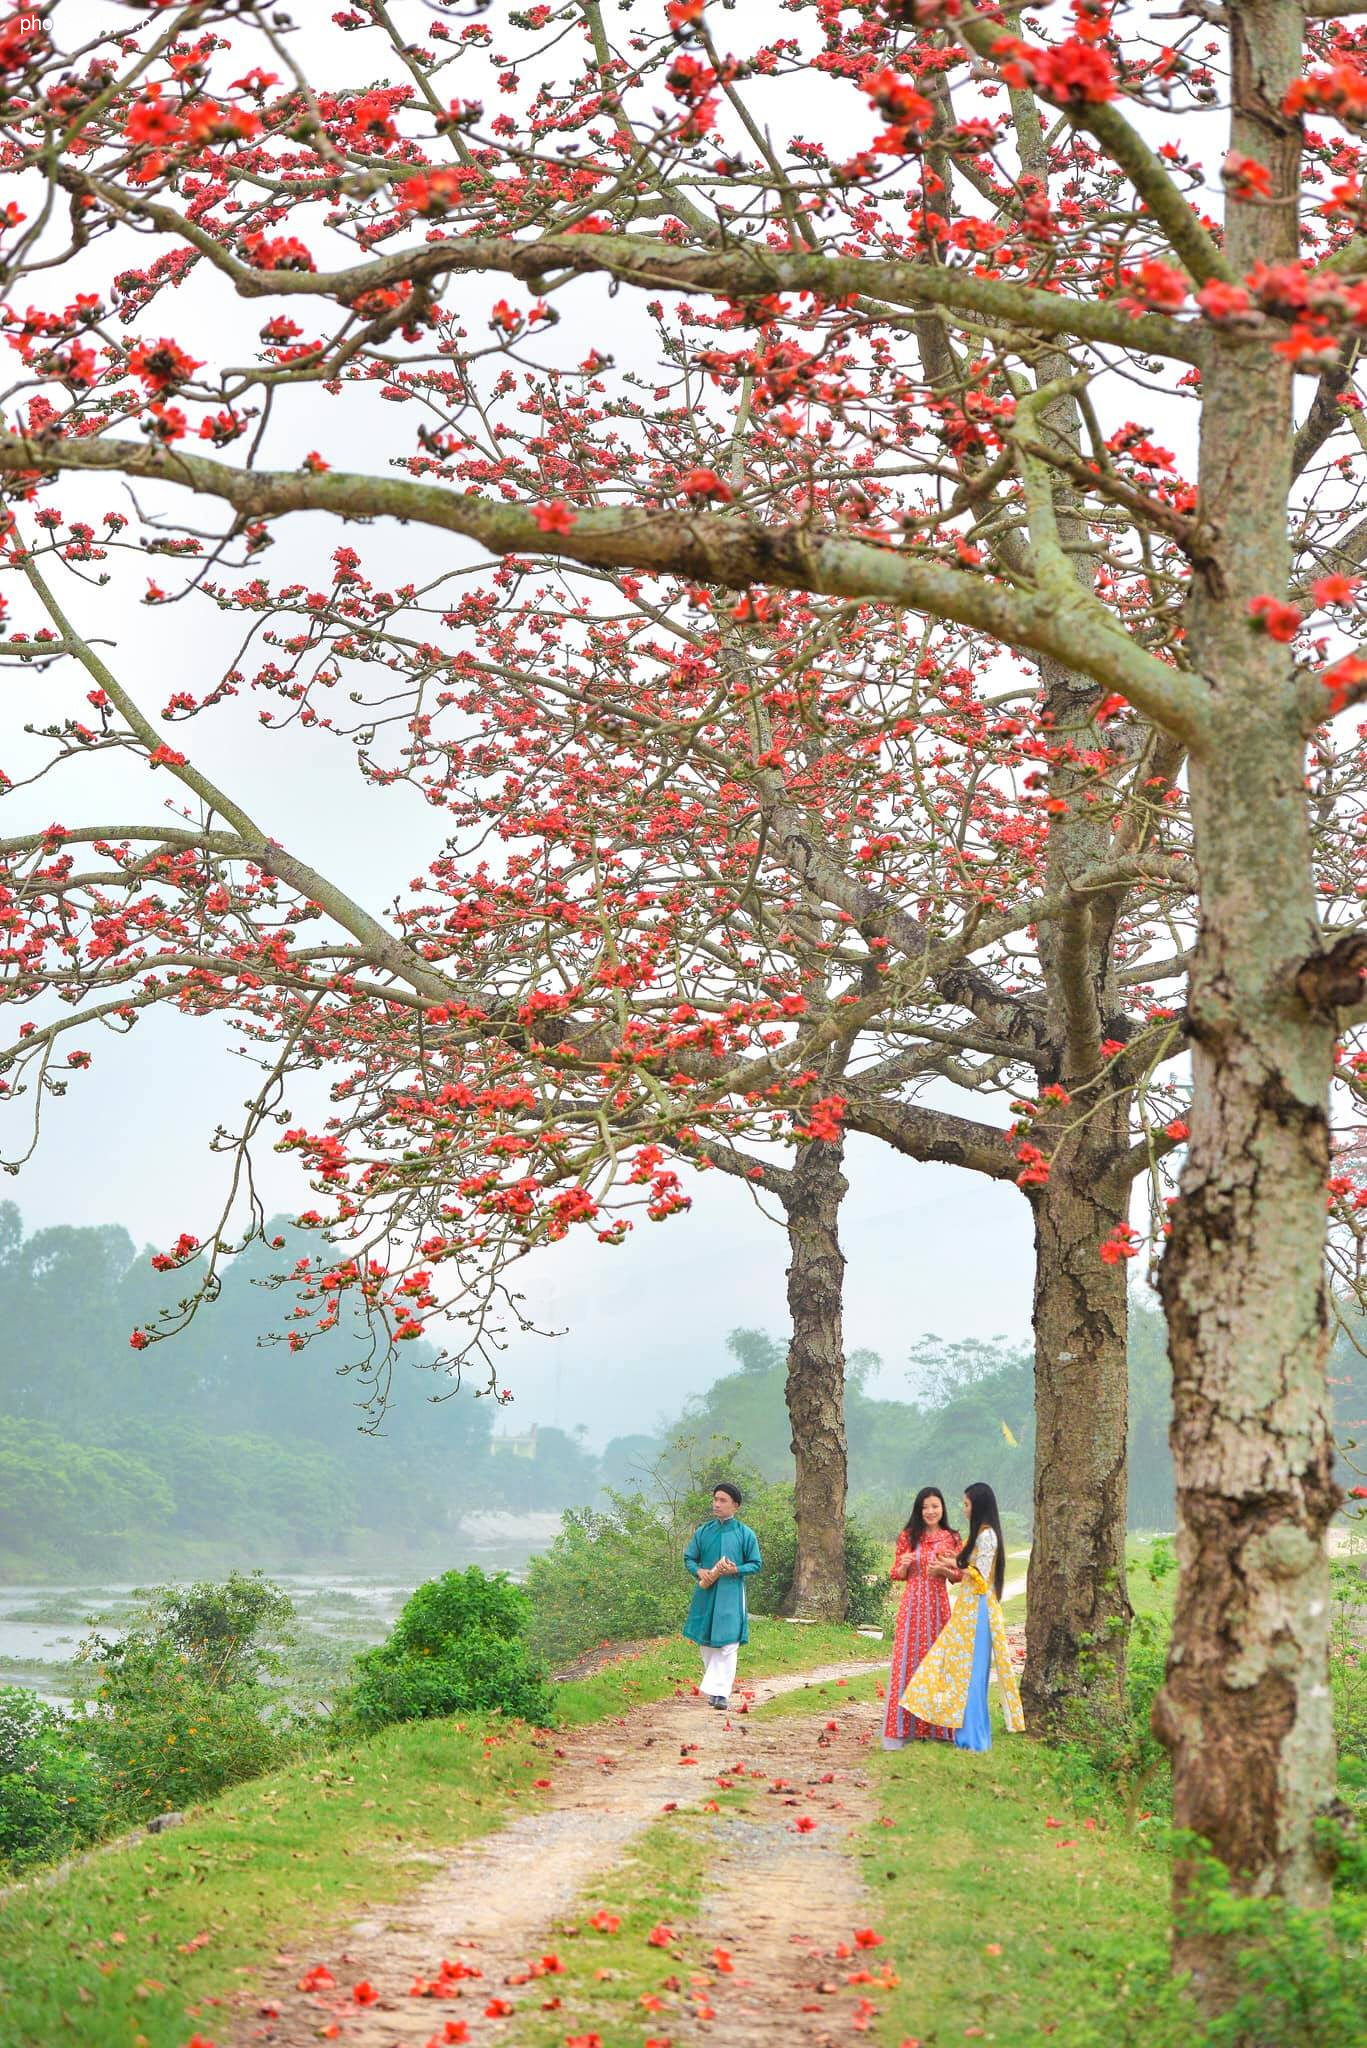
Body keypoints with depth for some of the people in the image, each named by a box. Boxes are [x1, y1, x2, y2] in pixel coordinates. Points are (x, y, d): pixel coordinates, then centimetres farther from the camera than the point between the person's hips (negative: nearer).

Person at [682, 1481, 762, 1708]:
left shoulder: (745, 1534, -1)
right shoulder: (703, 1532, 6)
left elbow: (756, 1564, 3)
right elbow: (689, 1558, 12)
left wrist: (736, 1570, -16)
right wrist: (699, 1572, -10)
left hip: (730, 1595, -3)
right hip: (706, 1593, 3)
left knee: (726, 1644, -9)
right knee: (706, 1643, 9)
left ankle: (720, 1692, -10)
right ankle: (715, 1688, 22)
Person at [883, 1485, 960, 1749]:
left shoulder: (951, 1539, 7)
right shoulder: (908, 1536, 6)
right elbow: (896, 1575, 10)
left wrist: (951, 1565, -10)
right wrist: (904, 1564, -12)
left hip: (938, 1605, 1)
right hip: (912, 1603, -1)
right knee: (906, 1660, -6)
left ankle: (934, 1726, 10)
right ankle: (901, 1728, -5)